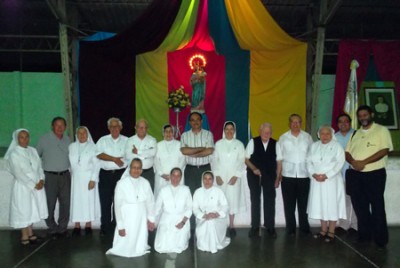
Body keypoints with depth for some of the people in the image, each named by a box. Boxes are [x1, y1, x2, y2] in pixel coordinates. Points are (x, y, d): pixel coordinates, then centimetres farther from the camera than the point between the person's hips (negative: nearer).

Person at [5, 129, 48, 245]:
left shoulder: (33, 150, 7)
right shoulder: (14, 154, -9)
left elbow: (39, 166, 7)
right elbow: (18, 173, -14)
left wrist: (41, 180, -8)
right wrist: (33, 185, -16)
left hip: (37, 186, 5)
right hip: (23, 186, -5)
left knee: (33, 210, 12)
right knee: (23, 211, 3)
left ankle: (30, 234, 24)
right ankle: (24, 236, 14)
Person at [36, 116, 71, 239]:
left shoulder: (67, 139, 8)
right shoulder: (44, 139, -3)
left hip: (65, 175, 4)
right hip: (50, 176, -3)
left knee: (66, 203, 6)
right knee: (50, 205, 1)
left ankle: (62, 228, 20)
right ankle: (53, 229, 16)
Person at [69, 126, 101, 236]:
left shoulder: (92, 147, 0)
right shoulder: (71, 147, 9)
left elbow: (96, 164, -4)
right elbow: (69, 162, 6)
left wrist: (93, 179, -11)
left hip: (88, 178, -2)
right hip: (75, 178, 2)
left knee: (89, 200, 1)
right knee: (76, 200, 2)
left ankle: (88, 224, 12)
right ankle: (77, 225, 10)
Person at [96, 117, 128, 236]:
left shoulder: (126, 141, 8)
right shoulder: (103, 140, 9)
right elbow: (99, 155, -5)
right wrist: (115, 159, -10)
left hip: (121, 173, 0)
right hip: (106, 174, 1)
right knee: (105, 201, 1)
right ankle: (105, 227, 12)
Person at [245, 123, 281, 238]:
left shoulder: (275, 144, -1)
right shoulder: (253, 142, -4)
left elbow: (278, 162, 3)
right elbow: (246, 159, 0)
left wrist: (277, 178, 1)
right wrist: (253, 169, -15)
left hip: (270, 176, 1)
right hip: (254, 176, -1)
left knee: (270, 201, 4)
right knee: (255, 201, 7)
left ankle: (270, 227, 17)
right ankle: (255, 227, 17)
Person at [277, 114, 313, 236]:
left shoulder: (307, 137, 5)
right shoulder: (283, 138, 3)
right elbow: (279, 158, 3)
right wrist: (279, 174, -2)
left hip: (304, 175, 1)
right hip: (288, 176, 0)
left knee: (303, 203, 8)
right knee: (289, 204, 6)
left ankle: (304, 227, 21)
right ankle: (290, 228, 17)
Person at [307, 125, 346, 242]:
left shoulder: (337, 146, -2)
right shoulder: (314, 146, 12)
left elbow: (340, 163, -11)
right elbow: (309, 161, 7)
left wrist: (326, 175, -17)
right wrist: (314, 174, -10)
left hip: (331, 180, -4)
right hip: (317, 180, 4)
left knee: (332, 205, -1)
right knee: (320, 204, 8)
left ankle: (331, 232, 9)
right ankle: (323, 230, 20)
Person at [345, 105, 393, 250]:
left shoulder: (381, 130, -1)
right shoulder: (355, 133, 15)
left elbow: (384, 150, -13)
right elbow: (347, 152, 12)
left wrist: (364, 162, -18)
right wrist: (353, 161, -11)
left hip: (375, 174, -5)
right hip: (355, 174, 5)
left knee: (377, 207, 1)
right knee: (360, 206, 9)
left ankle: (380, 239, 11)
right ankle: (364, 235, 21)